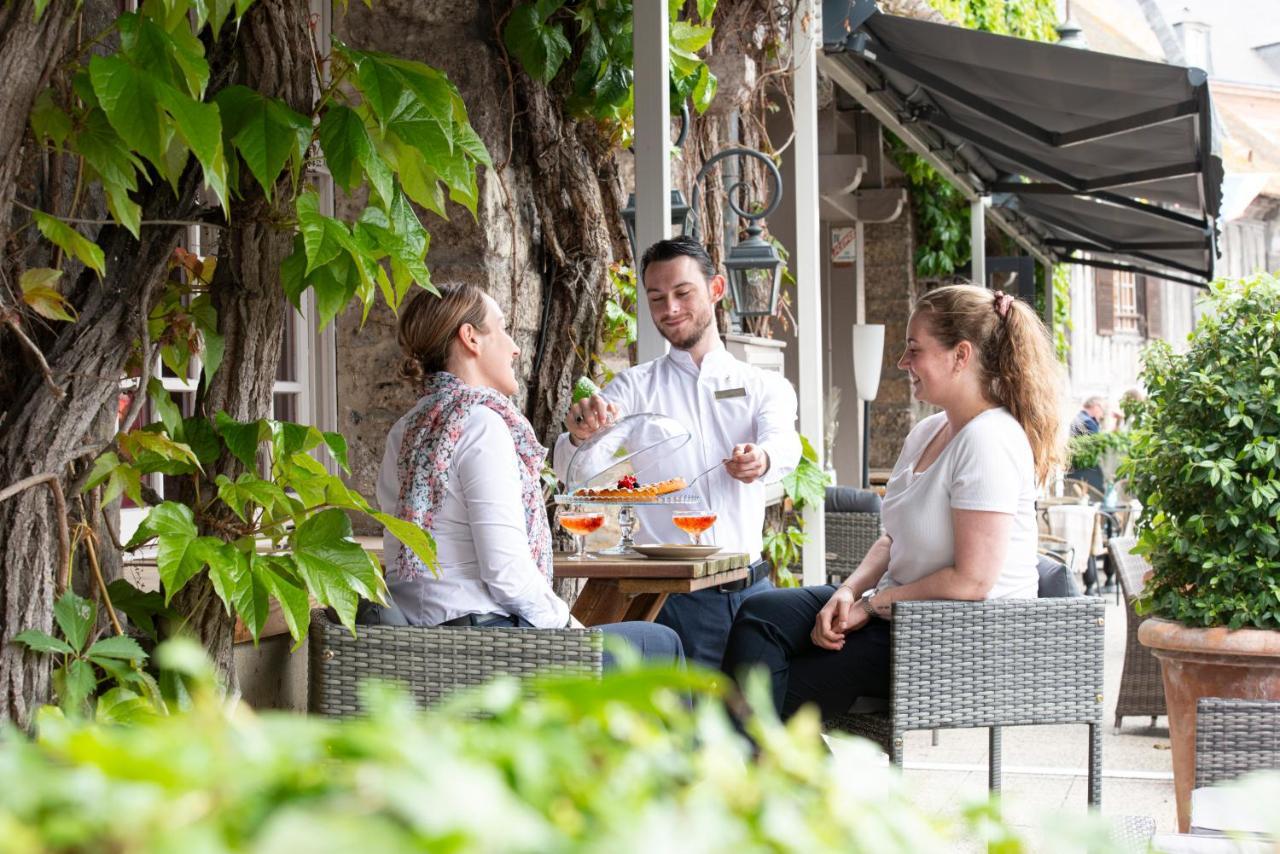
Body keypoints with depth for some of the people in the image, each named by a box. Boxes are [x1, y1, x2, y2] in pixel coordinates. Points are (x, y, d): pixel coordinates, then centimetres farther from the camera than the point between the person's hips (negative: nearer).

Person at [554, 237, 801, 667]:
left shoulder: (765, 386, 12)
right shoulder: (635, 386, 9)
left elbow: (785, 443, -9)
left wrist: (761, 458, -34)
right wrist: (579, 435, -29)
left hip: (750, 591, 2)